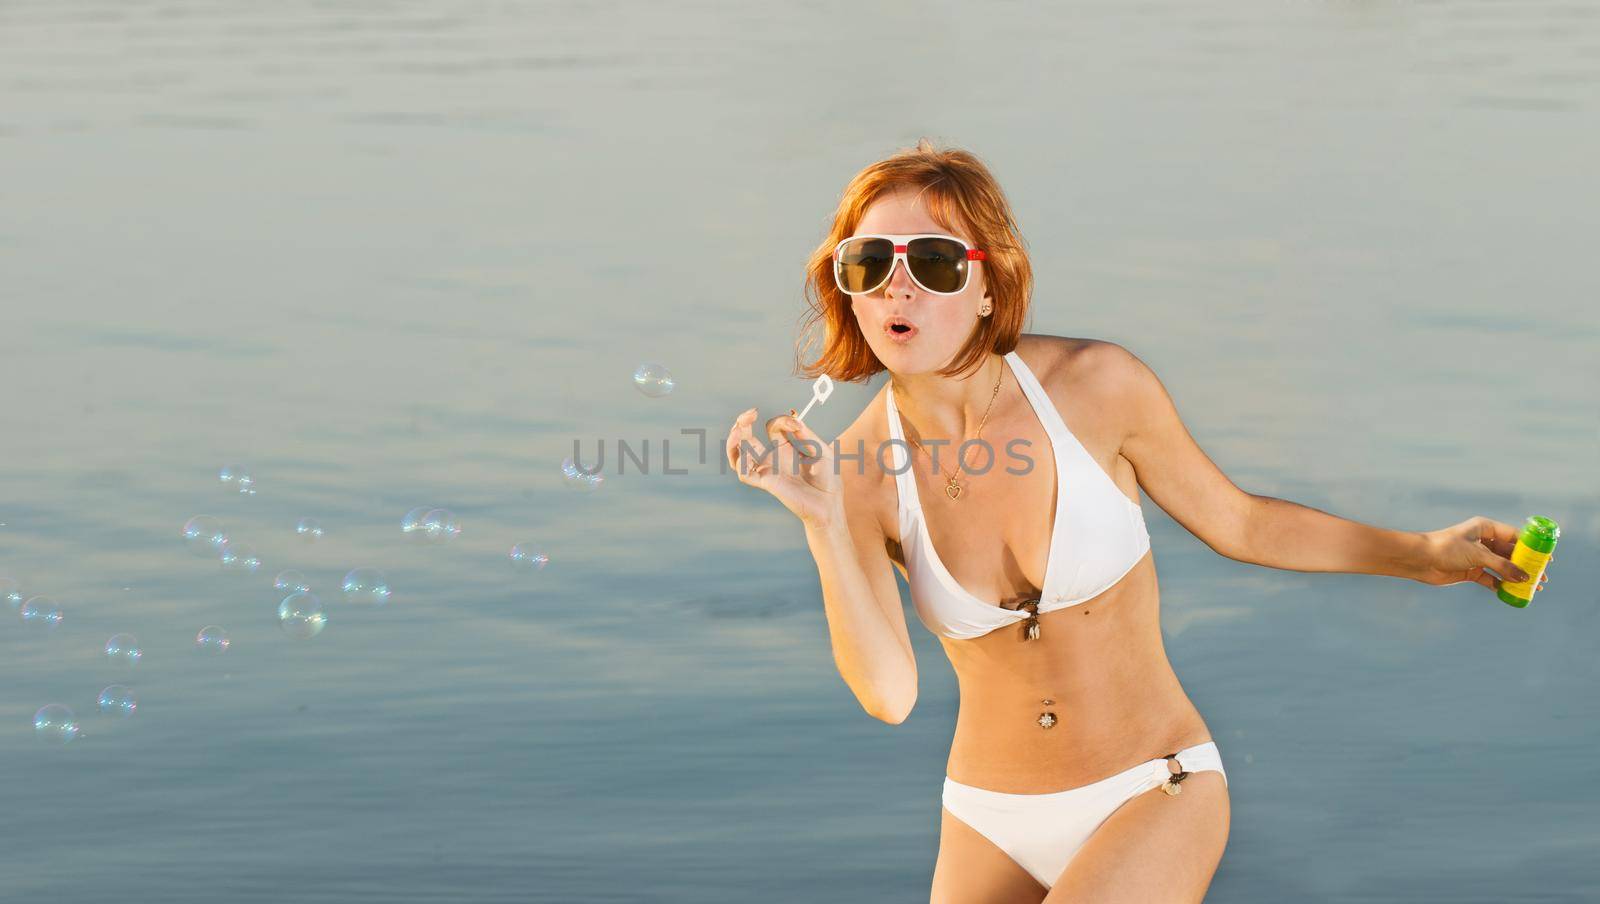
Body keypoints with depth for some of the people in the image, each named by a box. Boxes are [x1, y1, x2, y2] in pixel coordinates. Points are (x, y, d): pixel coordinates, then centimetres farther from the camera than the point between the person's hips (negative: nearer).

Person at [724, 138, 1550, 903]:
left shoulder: (1095, 386, -14)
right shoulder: (859, 474, -10)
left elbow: (1235, 522, 2)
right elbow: (888, 694, -20)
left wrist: (1425, 553, -1)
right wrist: (823, 523, -29)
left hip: (1154, 800, -3)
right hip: (991, 826, 3)